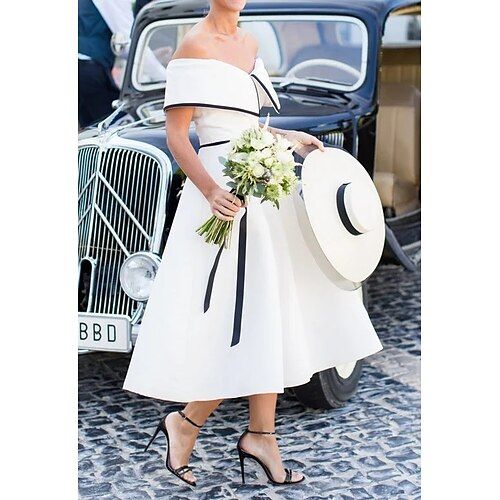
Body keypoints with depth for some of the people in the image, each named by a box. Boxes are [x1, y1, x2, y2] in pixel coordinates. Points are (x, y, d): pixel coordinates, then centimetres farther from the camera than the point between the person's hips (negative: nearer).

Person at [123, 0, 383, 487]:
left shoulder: (248, 42, 15)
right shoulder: (194, 46, -9)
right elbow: (176, 137, -14)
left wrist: (288, 137, 10)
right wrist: (211, 192, -26)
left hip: (261, 182, 9)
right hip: (224, 187, -8)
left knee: (269, 317, 7)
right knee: (247, 321, -7)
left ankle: (260, 434, 15)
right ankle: (184, 422, 10)